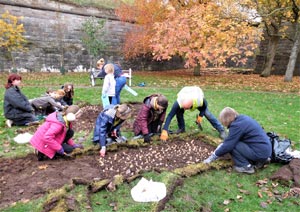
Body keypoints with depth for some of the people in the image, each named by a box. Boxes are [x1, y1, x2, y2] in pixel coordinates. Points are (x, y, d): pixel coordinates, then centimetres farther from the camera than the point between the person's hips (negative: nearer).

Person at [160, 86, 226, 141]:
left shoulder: (200, 100, -45)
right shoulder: (179, 102, -46)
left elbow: (205, 106, -17)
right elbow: (170, 115, -46)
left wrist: (200, 115, -24)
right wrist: (164, 130, -52)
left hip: (197, 96, -1)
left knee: (207, 114, -3)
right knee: (179, 113, -21)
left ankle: (221, 130, 13)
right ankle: (181, 128, 6)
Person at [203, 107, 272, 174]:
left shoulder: (237, 125, -19)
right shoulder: (243, 118, 9)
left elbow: (228, 146, -18)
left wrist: (212, 157, -8)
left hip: (260, 153, -10)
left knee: (232, 145, -12)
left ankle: (246, 167, -2)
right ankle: (259, 161, 17)